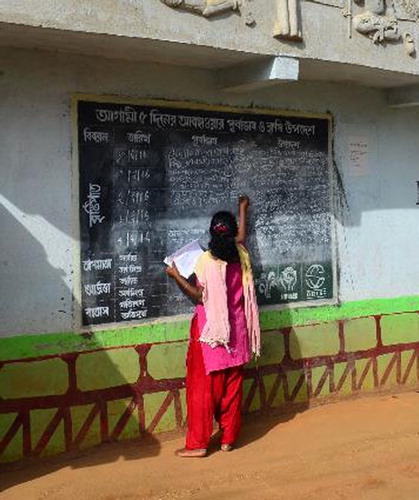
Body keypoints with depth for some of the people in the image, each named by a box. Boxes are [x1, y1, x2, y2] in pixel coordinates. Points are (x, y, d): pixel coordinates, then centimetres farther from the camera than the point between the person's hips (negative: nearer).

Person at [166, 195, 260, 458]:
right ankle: (229, 438, 19)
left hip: (210, 331, -5)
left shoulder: (207, 260, -15)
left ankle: (198, 443, 5)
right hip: (235, 331, 5)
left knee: (202, 386, 2)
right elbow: (242, 236, 24)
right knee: (232, 385, 12)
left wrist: (176, 276, -5)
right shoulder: (240, 255, 1)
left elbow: (200, 296, -13)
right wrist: (243, 208, 40)